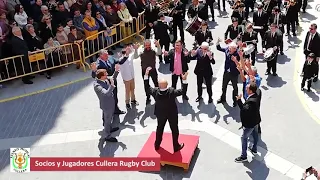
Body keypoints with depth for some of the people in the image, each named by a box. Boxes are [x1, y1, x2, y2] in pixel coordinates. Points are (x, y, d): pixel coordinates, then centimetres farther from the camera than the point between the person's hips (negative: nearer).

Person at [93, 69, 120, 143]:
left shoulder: (105, 79, -8)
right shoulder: (97, 85, -33)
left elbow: (112, 79, 12)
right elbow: (106, 93, -43)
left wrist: (116, 71, 1)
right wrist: (112, 86, -50)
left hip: (110, 103, 8)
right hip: (106, 105, -8)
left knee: (109, 118, 29)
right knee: (107, 120, 10)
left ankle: (109, 129, 54)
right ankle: (107, 136, 29)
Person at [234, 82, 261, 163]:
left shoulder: (251, 101, -37)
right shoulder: (255, 96, -8)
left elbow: (245, 110, -44)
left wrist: (239, 101, -43)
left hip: (250, 123, -9)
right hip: (256, 120, 10)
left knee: (244, 138, 6)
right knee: (255, 134, 27)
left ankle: (243, 156, 18)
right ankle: (254, 150, 49)